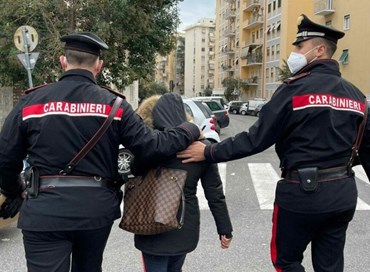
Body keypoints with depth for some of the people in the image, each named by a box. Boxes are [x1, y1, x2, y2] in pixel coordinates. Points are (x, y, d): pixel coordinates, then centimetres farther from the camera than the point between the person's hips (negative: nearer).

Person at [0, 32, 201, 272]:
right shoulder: (114, 104, -2)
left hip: (45, 211, -2)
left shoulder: (31, 101, -1)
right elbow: (151, 146, -5)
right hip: (97, 209, 3)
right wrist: (190, 131, 12)